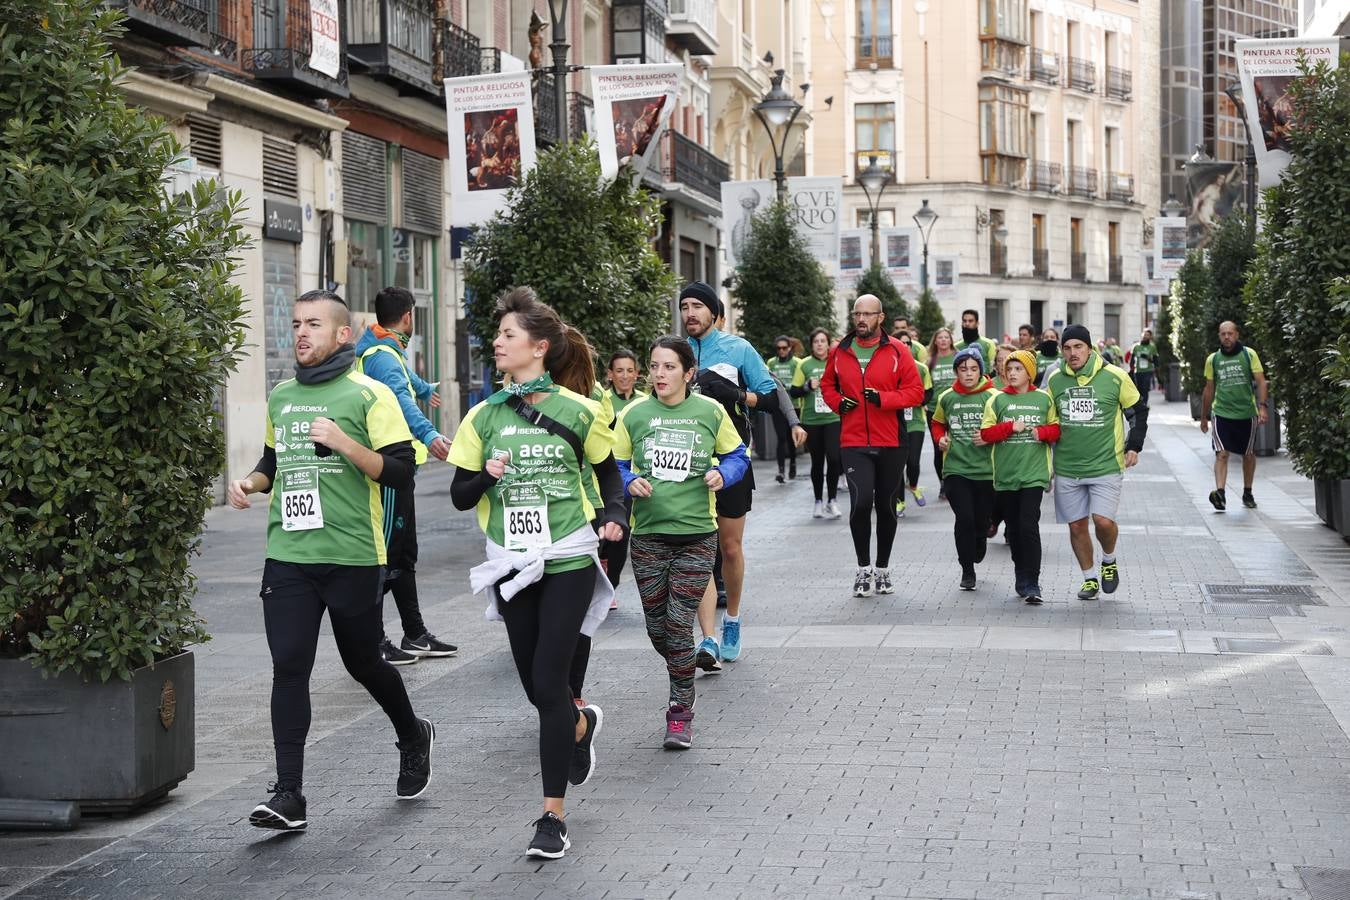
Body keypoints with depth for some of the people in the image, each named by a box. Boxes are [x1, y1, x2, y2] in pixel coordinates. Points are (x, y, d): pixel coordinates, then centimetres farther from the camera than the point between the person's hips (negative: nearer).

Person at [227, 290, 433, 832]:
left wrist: (345, 443, -21)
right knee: (288, 669, -6)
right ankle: (288, 796, -5)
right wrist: (251, 483, 7)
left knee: (363, 663, 10)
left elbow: (401, 473, -9)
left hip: (352, 557, -4)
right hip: (288, 557, 4)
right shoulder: (280, 397, 13)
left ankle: (413, 736, 40)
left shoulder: (368, 396, -4)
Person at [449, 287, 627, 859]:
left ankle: (553, 816, -1)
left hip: (568, 562, -4)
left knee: (549, 684, -10)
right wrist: (487, 476, -16)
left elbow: (608, 469, 12)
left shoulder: (577, 410, -4)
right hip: (512, 565, 4)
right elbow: (460, 496, 5)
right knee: (535, 684, 10)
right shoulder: (485, 416, 3)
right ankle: (581, 725, 46)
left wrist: (614, 516, -6)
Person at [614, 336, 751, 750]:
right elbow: (615, 466, 9)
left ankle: (681, 712, 6)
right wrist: (630, 483, -12)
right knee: (657, 627, 8)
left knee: (679, 625, -7)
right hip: (648, 535, 2)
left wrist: (723, 474, -10)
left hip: (696, 535, -2)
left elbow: (737, 455, 11)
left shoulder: (710, 412, -2)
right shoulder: (634, 414, -1)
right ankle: (682, 680, 38)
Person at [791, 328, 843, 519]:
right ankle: (819, 501, 21)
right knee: (817, 462, 8)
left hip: (834, 419, -1)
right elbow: (793, 391, 4)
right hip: (811, 421, 1)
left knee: (833, 458, -14)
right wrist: (808, 386, -13)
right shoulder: (805, 365, 3)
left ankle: (832, 500, 0)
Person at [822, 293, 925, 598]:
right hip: (853, 443, 0)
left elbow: (915, 391, -4)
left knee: (886, 507, 11)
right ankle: (863, 568, 0)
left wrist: (883, 398, -18)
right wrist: (838, 402, -1)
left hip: (889, 444, 0)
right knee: (861, 501, -16)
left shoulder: (897, 352, -2)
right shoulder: (840, 352, 5)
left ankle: (883, 569, 26)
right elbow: (827, 384, 20)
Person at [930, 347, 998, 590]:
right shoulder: (947, 398, 4)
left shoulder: (993, 397, -4)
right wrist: (941, 439, 4)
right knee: (964, 518, -11)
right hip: (956, 468, 1)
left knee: (981, 521, 6)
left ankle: (977, 551, 41)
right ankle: (967, 571, 3)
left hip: (986, 470, -1)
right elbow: (938, 423, 23)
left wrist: (989, 438, -16)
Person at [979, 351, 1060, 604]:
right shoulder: (997, 400, 5)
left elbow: (1056, 429, 11)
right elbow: (986, 433, 0)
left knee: (1029, 526, -13)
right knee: (1013, 528, 11)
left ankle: (1030, 584, -11)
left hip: (1034, 473, -2)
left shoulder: (1044, 399, 5)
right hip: (1005, 474, 2)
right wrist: (1010, 427, -13)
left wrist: (1041, 432, -8)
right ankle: (1021, 576, 26)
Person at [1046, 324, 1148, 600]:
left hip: (1106, 465, -3)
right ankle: (1090, 578, 22)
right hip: (1067, 468, 3)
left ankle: (1109, 562, 16)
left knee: (1103, 520, -14)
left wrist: (1134, 446, 2)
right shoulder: (1055, 380, 3)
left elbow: (1139, 410, 8)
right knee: (1076, 525, 5)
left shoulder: (1114, 377, -5)